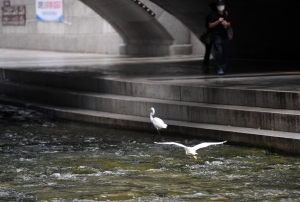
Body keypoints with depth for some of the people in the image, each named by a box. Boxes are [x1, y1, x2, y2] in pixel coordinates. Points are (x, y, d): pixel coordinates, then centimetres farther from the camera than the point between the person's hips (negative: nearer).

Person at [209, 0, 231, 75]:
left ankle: (223, 68, 11)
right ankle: (219, 69, -14)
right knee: (219, 52, -15)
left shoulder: (226, 15, 11)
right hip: (217, 36, -5)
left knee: (225, 53, 3)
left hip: (224, 36, 5)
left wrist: (226, 24, -1)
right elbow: (210, 25, -6)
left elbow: (229, 24, 22)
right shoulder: (214, 15, -4)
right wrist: (218, 21, -18)